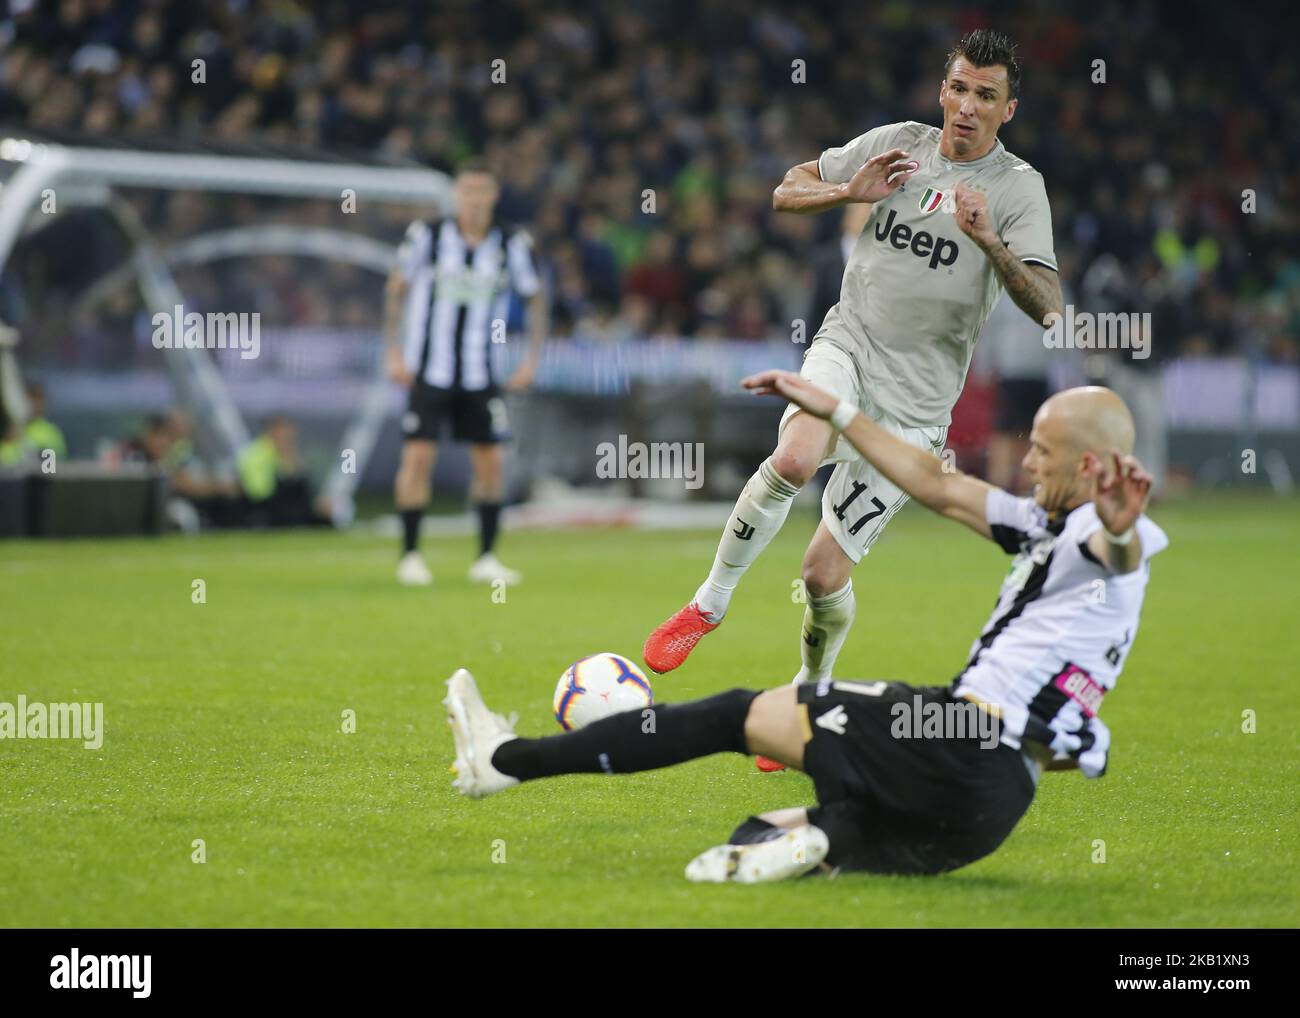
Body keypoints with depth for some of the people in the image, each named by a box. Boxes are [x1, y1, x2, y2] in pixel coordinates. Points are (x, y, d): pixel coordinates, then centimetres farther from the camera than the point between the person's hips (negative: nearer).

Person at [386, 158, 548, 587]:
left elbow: (535, 297, 10)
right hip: (428, 370, -2)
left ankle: (486, 559, 13)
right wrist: (394, 352, -1)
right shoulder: (427, 235, -5)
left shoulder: (512, 245, -2)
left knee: (491, 461, 1)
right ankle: (410, 556, 0)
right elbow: (397, 289, 4)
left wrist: (532, 358, 3)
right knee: (418, 456, -9)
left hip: (480, 373, 2)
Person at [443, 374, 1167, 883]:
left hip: (965, 752, -9)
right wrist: (835, 412, 31)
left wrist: (1120, 527, -61)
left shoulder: (1100, 542, -9)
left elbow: (1118, 547, -36)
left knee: (741, 715, -3)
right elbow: (941, 487, 30)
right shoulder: (1050, 528, 22)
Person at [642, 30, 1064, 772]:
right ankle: (711, 603, -11)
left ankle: (810, 697, 24)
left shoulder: (1017, 188, -5)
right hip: (848, 347, 2)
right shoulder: (898, 144, 5)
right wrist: (849, 192, -6)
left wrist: (989, 240, -32)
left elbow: (1045, 306, -16)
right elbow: (787, 192, 15)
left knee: (824, 571, -4)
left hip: (913, 401, -2)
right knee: (794, 461, -33)